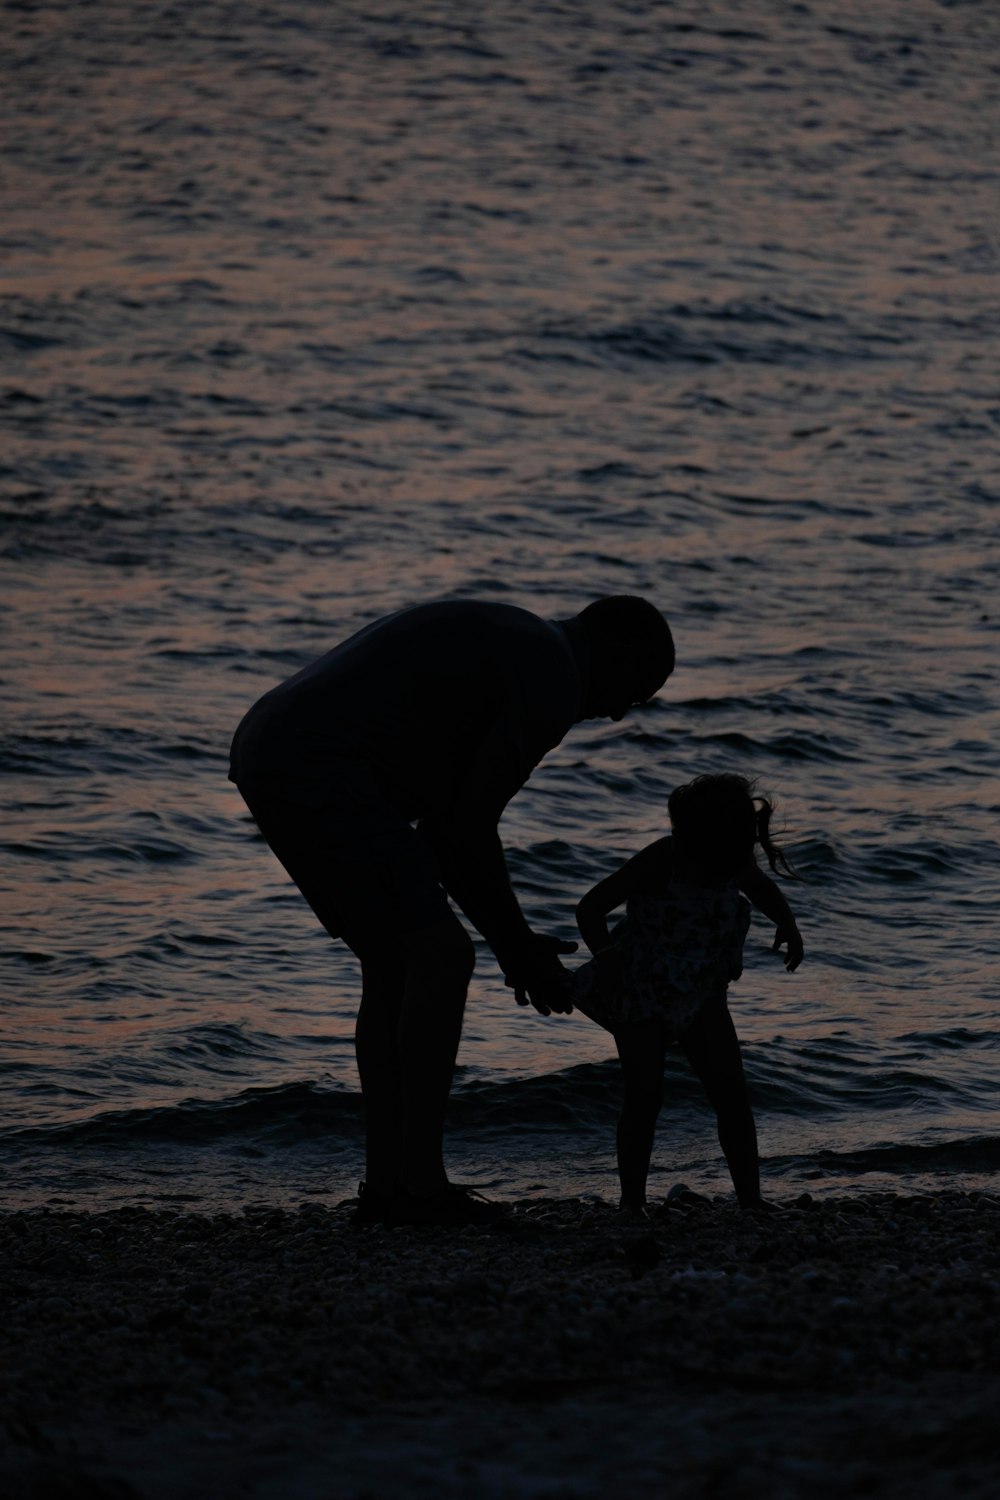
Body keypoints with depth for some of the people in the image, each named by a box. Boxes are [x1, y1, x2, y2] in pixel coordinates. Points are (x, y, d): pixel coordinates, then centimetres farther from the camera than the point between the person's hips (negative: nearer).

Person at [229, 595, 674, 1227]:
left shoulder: (498, 645, 27)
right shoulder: (554, 682, -5)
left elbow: (441, 827, 26)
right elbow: (469, 830, -8)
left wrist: (513, 943, 23)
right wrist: (518, 948, 4)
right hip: (321, 772, -11)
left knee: (395, 966, 16)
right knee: (441, 957, -7)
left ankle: (387, 1183, 15)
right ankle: (421, 1181, -7)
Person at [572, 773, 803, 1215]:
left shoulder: (734, 862, -9)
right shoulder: (660, 862, -25)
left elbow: (761, 889, 14)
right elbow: (590, 908, -20)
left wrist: (787, 925, -5)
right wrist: (607, 959, -31)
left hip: (700, 995, 5)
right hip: (639, 992, -5)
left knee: (732, 1095, -1)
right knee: (645, 1096, -8)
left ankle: (751, 1200, 4)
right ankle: (632, 1203, 2)